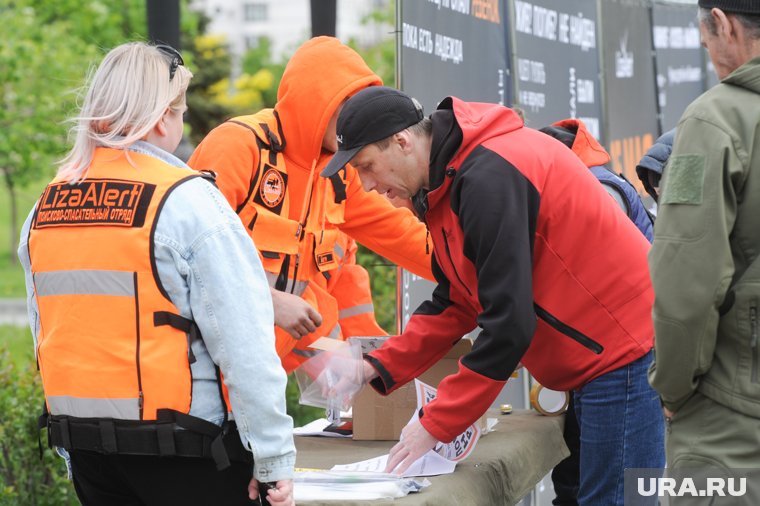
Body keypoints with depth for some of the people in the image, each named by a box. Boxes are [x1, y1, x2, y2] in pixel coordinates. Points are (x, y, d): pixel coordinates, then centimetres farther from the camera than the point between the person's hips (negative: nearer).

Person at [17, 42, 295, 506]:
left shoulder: (46, 205, 6)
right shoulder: (188, 200, -13)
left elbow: (46, 329, 11)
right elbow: (244, 343, -16)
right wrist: (274, 459, -12)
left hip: (81, 440, 6)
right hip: (183, 449, -6)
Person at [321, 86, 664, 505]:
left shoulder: (490, 177, -23)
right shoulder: (451, 178, 10)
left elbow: (508, 323, -25)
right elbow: (452, 305, 15)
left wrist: (434, 426, -18)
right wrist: (373, 368, 4)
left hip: (624, 356, -10)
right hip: (597, 358, 10)